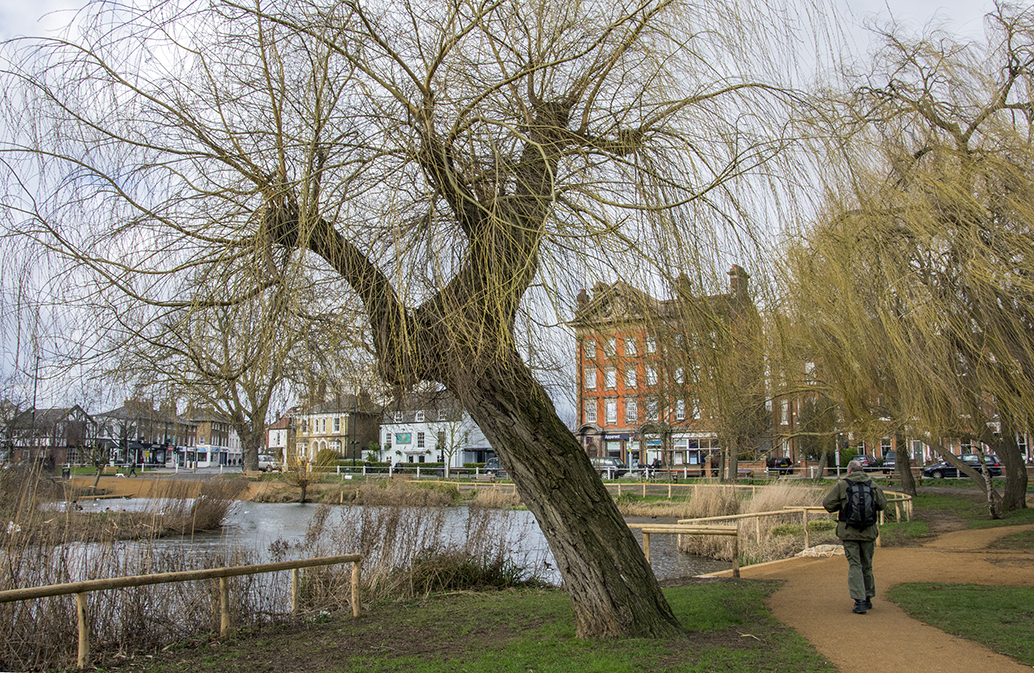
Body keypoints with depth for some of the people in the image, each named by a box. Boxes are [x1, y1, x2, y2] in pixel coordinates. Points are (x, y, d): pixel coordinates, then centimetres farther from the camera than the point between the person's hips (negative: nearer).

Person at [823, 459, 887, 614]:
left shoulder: (842, 485, -5)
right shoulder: (872, 485, 1)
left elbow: (827, 503, -6)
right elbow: (882, 504, 11)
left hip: (849, 531, -2)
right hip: (868, 531, 2)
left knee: (854, 565, 0)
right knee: (867, 565, 16)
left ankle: (859, 601, -10)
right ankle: (867, 599, 25)